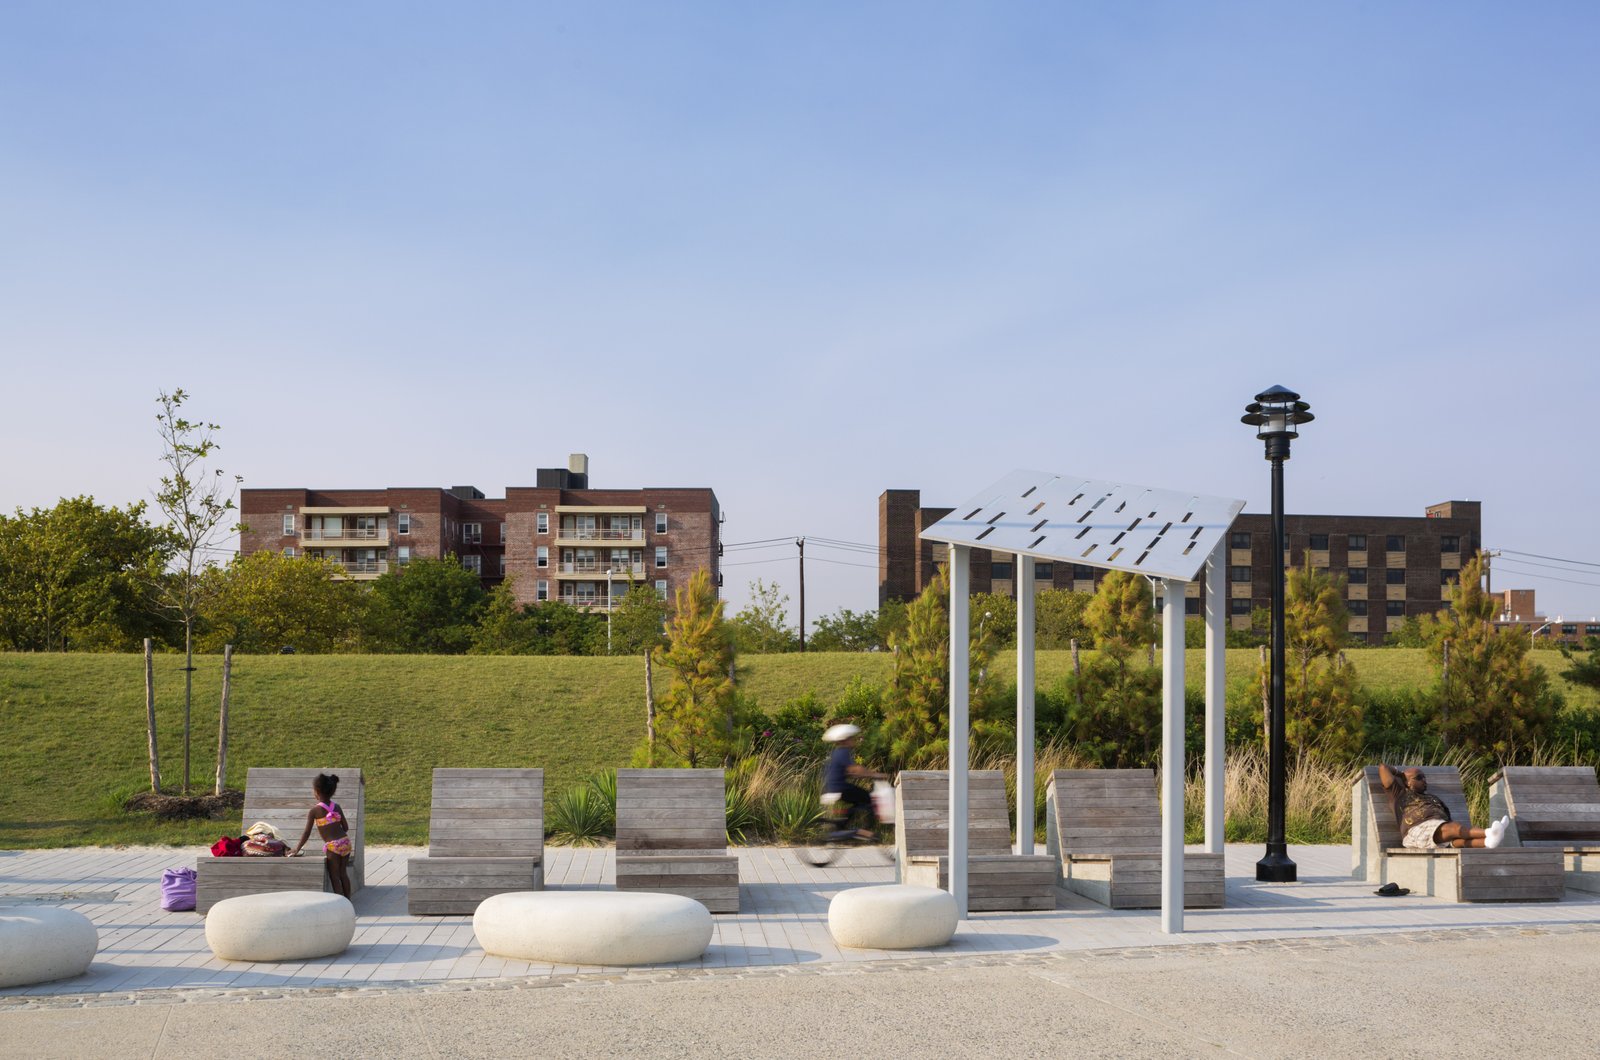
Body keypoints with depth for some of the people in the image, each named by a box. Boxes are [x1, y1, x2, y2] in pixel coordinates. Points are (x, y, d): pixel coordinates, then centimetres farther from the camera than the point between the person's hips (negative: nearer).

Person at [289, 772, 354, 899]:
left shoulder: (315, 810, -7)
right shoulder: (336, 807, 7)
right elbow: (346, 827, 9)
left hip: (332, 845, -6)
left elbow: (307, 833, -5)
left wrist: (296, 850, 3)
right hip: (345, 841, 6)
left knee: (334, 876, 4)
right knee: (343, 873, 18)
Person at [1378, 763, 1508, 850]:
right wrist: (1400, 773, 33)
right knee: (1455, 827, -33)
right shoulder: (1400, 794, 19)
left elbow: (1448, 818, 26)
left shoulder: (1432, 797, 36)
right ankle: (1489, 832, -57)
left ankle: (1488, 841, -62)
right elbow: (1383, 768, 13)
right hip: (1419, 831, -6)